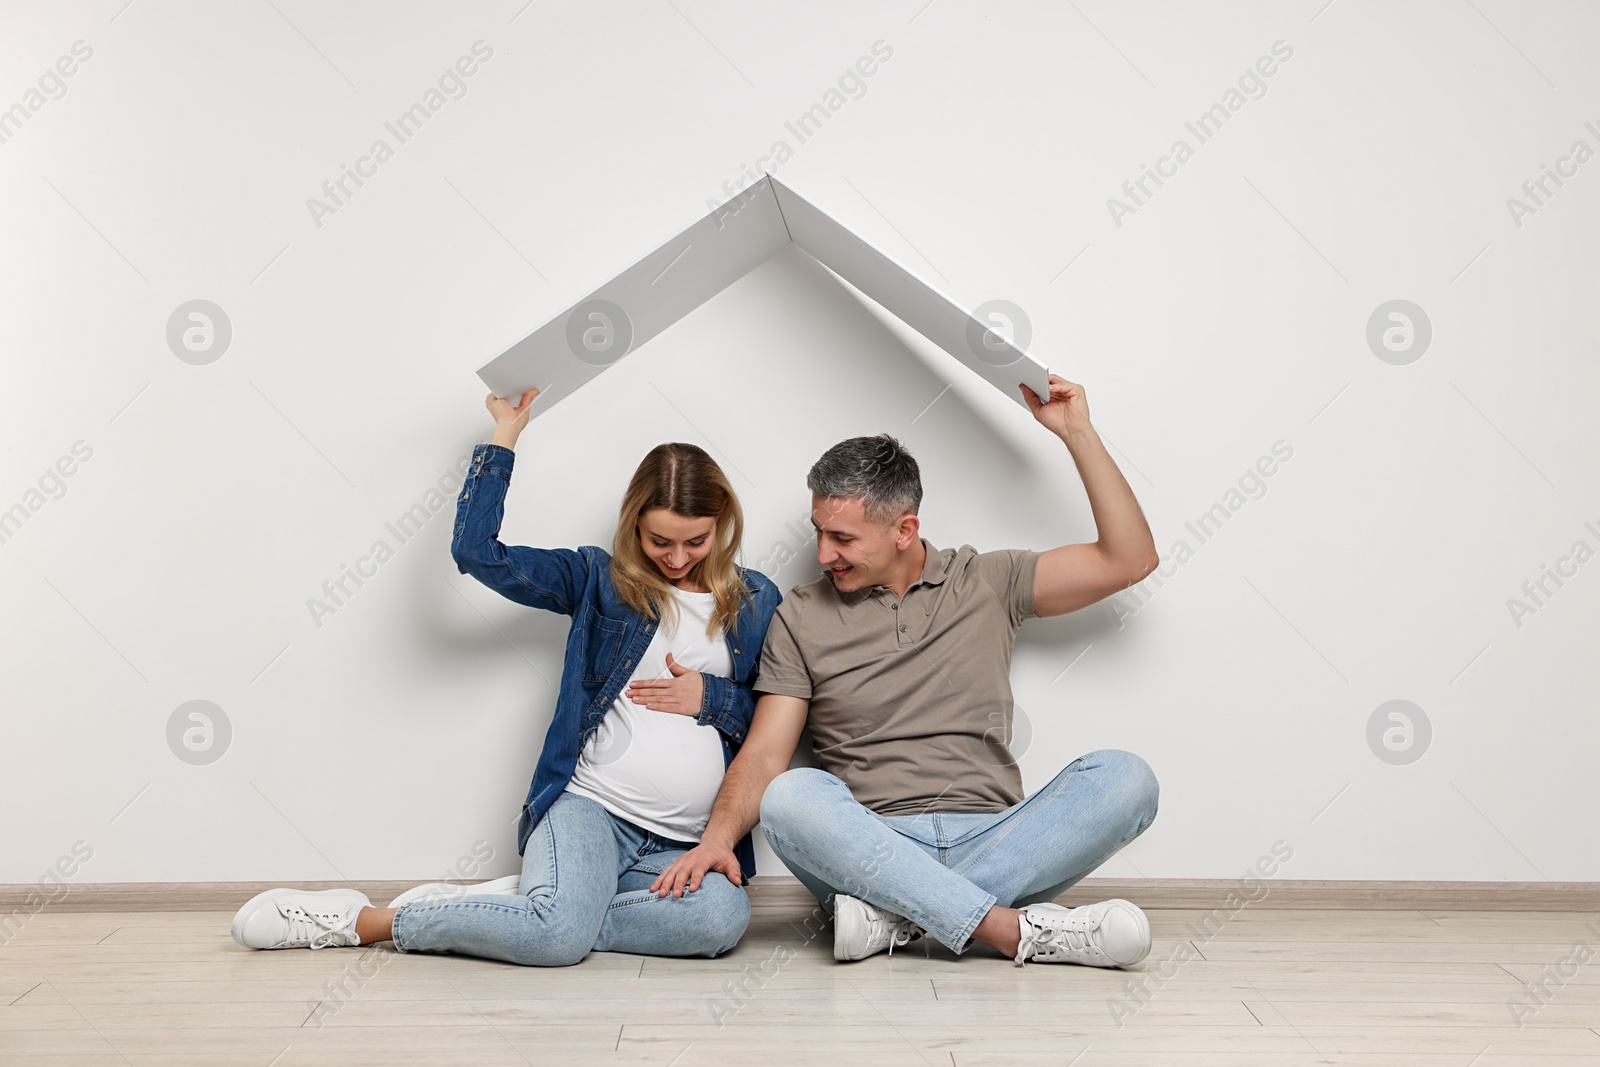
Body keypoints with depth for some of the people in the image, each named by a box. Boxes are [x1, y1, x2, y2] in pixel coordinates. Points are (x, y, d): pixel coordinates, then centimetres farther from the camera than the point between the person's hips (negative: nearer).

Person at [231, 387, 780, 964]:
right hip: (589, 808, -2)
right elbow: (477, 551, -2)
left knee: (724, 917, -33)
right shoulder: (599, 577, 9)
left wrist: (710, 698, -3)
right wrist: (505, 434, 2)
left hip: (686, 844, 2)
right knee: (561, 934, -32)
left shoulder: (756, 601, 13)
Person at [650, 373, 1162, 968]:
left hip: (990, 843, 1)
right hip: (869, 847, -1)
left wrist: (1076, 432, 4)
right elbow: (764, 754, 3)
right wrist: (718, 837, -16)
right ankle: (1019, 930, -32)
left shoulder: (988, 583, 12)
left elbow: (1129, 559, 7)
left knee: (1124, 779, -25)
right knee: (791, 797, -32)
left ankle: (895, 915, -29)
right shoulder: (801, 618, 10)